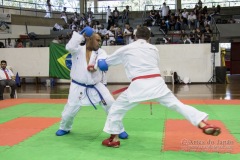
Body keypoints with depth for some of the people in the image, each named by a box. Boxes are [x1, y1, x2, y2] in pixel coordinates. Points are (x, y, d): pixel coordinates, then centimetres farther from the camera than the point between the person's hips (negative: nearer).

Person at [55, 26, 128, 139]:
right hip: (79, 87, -1)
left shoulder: (100, 52, -1)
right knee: (70, 109, 6)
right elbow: (70, 47, -27)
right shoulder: (78, 50, -3)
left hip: (96, 86, 1)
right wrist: (81, 35, -21)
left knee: (111, 106, -6)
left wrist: (96, 66, -47)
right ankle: (64, 128, 38)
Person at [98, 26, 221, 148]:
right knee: (177, 105, 7)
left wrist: (101, 62, 52)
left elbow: (106, 62, 29)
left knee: (117, 108, 16)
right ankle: (204, 125, -4)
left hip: (139, 85, -2)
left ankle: (114, 139, 20)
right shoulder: (153, 48, 19)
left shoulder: (125, 49, 14)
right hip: (156, 82, 3)